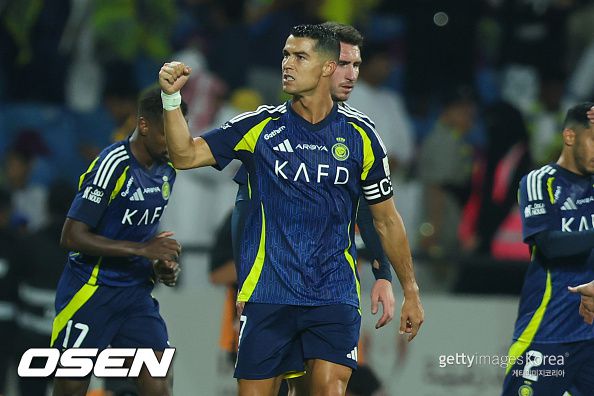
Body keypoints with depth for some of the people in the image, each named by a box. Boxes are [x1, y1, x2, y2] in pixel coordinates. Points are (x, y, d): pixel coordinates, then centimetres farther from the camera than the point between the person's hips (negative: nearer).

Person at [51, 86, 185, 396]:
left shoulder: (166, 170, 8)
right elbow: (71, 237, -20)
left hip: (136, 291, 6)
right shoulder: (113, 165, -17)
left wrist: (161, 266, 4)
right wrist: (142, 249, -23)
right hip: (89, 289, -6)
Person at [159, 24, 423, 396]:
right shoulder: (259, 126, 3)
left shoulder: (359, 135, 3)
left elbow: (387, 220, 11)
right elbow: (186, 155, -2)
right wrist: (171, 97, -18)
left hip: (335, 295, -1)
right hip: (268, 294, 1)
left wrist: (411, 292, 13)